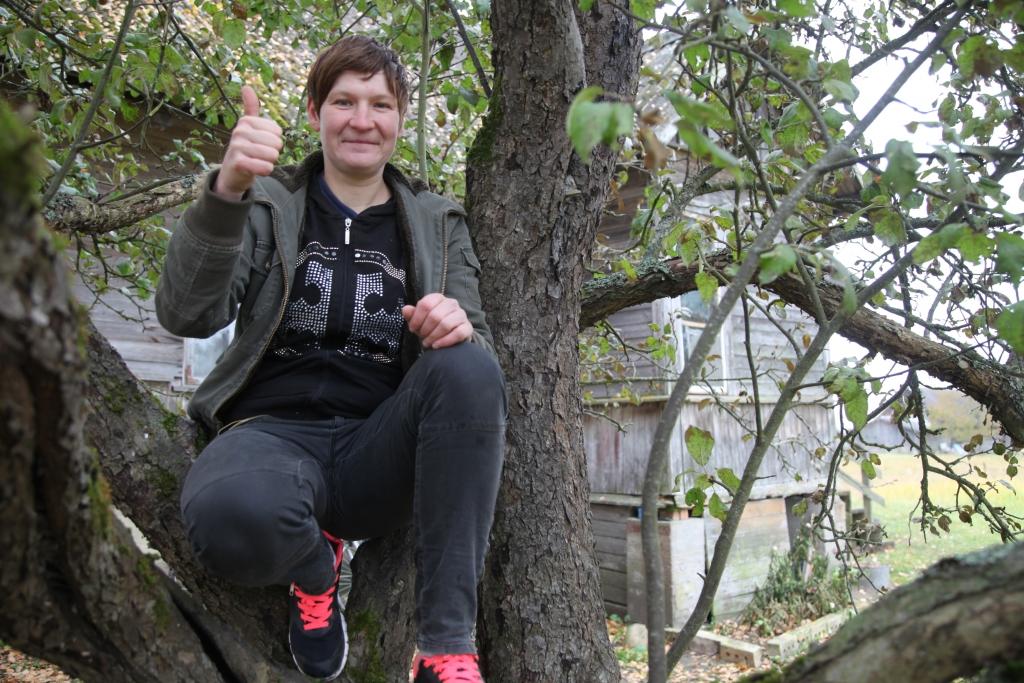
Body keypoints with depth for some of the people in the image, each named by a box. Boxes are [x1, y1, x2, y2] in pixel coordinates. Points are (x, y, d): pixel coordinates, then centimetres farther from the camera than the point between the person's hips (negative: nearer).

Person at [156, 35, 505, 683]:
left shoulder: (438, 223, 14)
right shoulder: (268, 205, 8)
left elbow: (479, 350, 5)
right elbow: (189, 315, -8)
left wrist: (460, 329, -20)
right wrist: (225, 190, -23)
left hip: (380, 448, 2)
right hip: (276, 430, -1)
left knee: (468, 369, -29)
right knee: (233, 512, -37)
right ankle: (314, 565, 2)